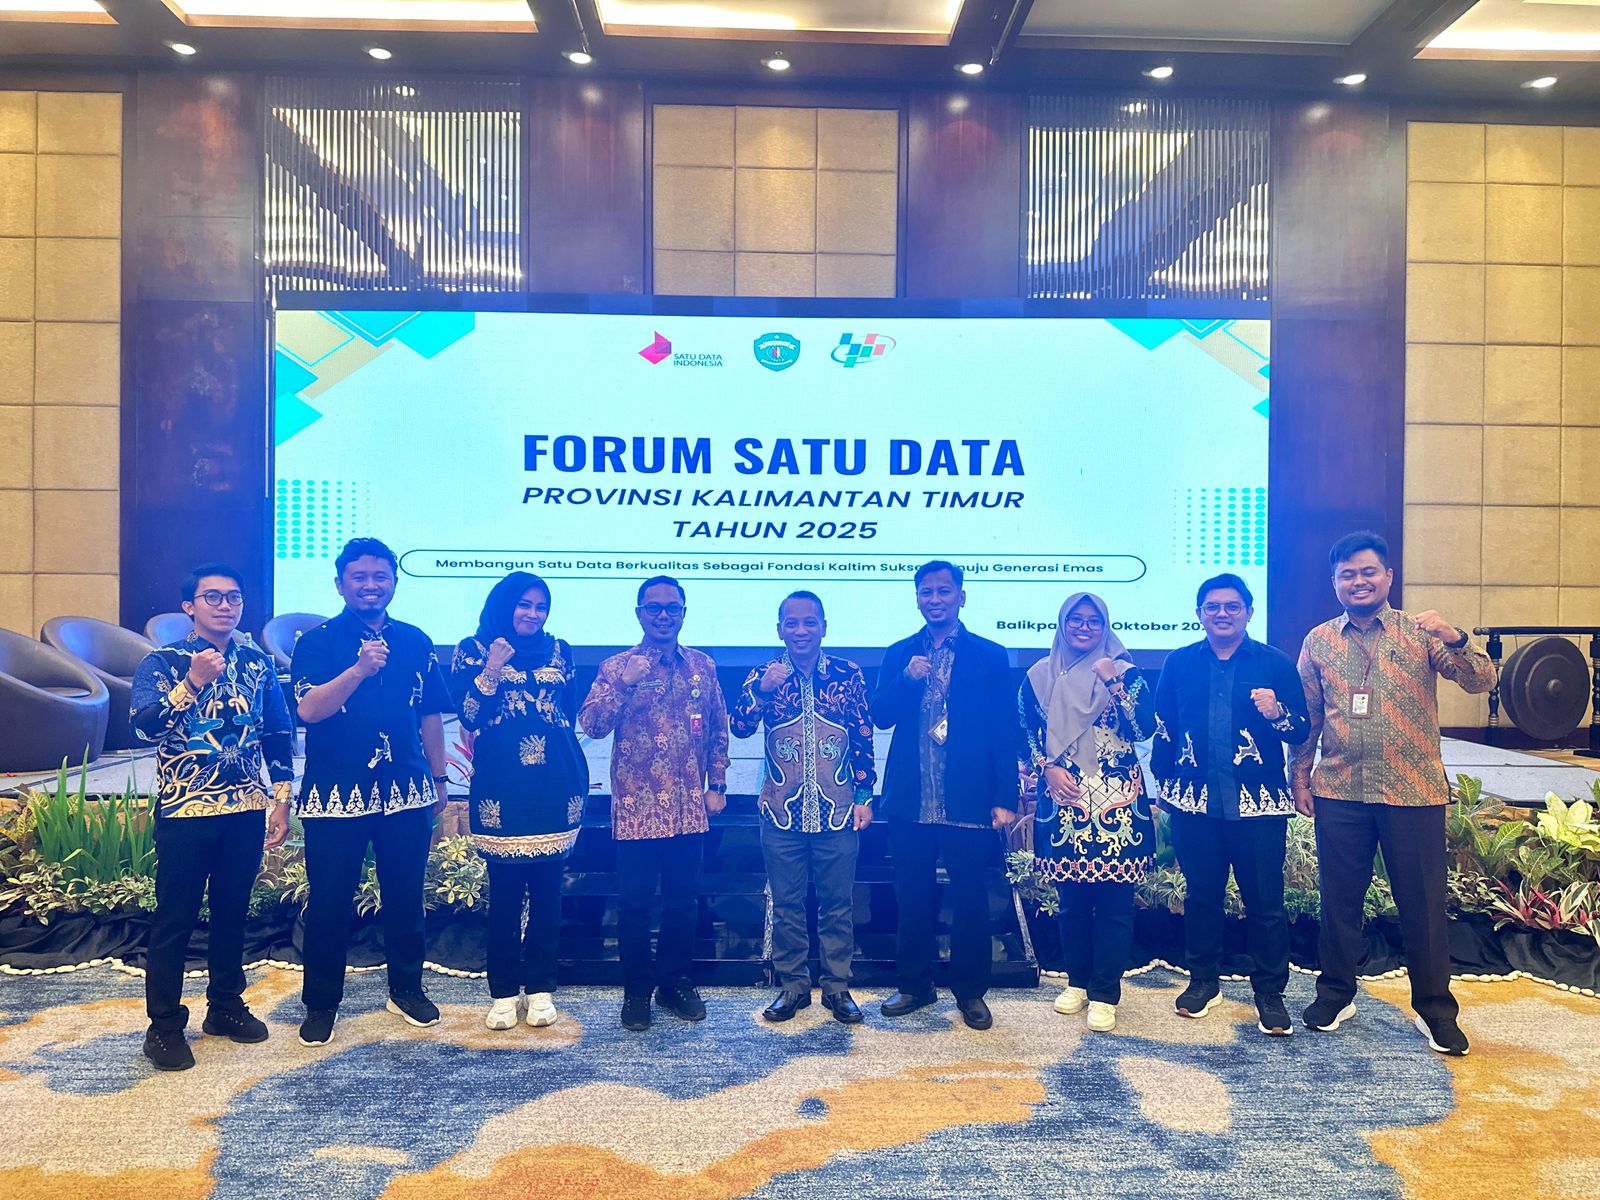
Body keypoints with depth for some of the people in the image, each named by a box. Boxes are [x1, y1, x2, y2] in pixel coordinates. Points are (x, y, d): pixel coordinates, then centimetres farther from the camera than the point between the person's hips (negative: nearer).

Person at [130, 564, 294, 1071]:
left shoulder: (258, 664, 7)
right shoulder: (162, 662, -4)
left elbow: (278, 735, 10)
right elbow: (144, 727, -18)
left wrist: (281, 801, 6)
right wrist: (192, 682, -28)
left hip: (246, 810, 4)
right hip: (185, 810, -3)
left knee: (232, 912, 14)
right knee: (174, 919, 4)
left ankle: (225, 1006, 29)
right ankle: (164, 1025, 17)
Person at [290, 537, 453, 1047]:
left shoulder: (416, 642, 8)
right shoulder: (317, 642, 0)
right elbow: (309, 709, -15)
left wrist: (438, 781, 15)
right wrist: (361, 668, -27)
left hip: (406, 793, 3)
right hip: (335, 793, -2)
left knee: (405, 897, 10)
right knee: (329, 904, 5)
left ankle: (407, 988, 29)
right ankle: (321, 1004, 23)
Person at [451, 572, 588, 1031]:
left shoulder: (559, 652, 13)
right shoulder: (473, 650, 5)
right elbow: (468, 717, -4)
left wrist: (577, 780, 14)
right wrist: (491, 671, -15)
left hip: (555, 787, 2)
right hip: (502, 789, -2)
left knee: (547, 890, 6)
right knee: (504, 893, 2)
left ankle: (541, 987, 17)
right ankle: (503, 992, 15)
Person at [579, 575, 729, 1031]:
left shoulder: (703, 666, 7)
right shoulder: (617, 667, -2)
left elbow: (718, 730, 13)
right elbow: (591, 725, -13)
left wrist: (717, 784, 9)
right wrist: (625, 684, -24)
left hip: (689, 809, 3)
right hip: (636, 808, -3)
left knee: (683, 901, 12)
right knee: (634, 903, 6)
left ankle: (675, 982, 29)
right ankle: (636, 991, 21)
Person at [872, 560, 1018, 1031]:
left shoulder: (990, 656, 3)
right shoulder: (899, 654, 10)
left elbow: (1004, 732, 0)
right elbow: (880, 717, 2)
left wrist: (1005, 798, -7)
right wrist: (907, 680, -16)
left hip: (968, 804, -2)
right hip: (910, 803, 2)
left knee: (970, 902, 6)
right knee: (913, 901, 11)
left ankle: (970, 992, 23)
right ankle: (915, 985, 28)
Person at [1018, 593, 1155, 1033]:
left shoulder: (1125, 671, 4)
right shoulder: (1040, 675, 8)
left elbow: (1143, 729, -7)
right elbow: (1027, 733, 8)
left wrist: (1114, 682, -15)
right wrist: (1049, 769, -6)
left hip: (1116, 799, -1)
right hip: (1063, 799, 2)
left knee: (1113, 898, -1)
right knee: (1071, 897, 8)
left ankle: (1105, 995, 9)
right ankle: (1078, 981, 25)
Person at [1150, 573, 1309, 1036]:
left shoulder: (1275, 664, 3)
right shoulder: (1179, 663, 8)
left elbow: (1301, 730, 2)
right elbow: (1163, 728, 13)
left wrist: (1277, 714, -18)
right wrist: (1163, 783, 12)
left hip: (1258, 802, -1)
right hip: (1194, 801, 2)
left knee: (1264, 901, 2)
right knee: (1201, 894, 11)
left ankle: (1270, 992, 17)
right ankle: (1204, 980, 27)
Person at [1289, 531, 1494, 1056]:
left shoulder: (1421, 633, 0)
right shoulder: (1319, 641, 6)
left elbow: (1482, 681, -10)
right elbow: (1307, 716, 11)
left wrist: (1455, 639, -28)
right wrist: (1300, 775, 8)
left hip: (1413, 790, -2)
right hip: (1339, 791, 2)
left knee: (1423, 900, 7)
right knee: (1339, 896, 11)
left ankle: (1435, 1008, 23)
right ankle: (1336, 993, 26)